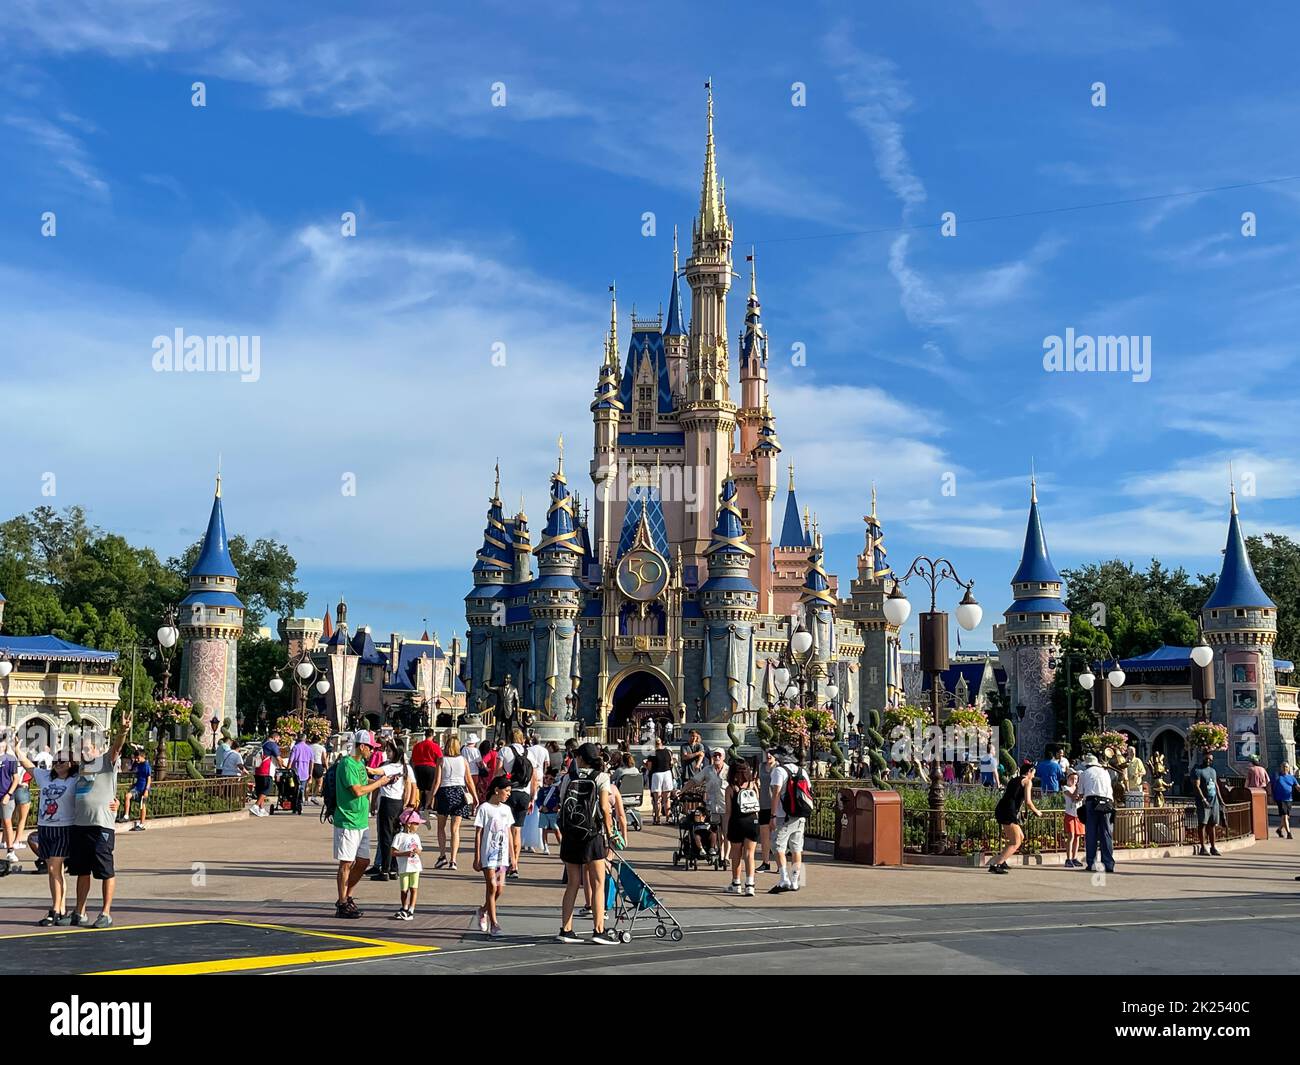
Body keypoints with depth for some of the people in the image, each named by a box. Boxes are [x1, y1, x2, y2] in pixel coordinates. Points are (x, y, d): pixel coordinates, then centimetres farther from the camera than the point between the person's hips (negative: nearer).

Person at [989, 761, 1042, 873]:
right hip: (1009, 812, -9)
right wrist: (1036, 811, 9)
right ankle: (995, 865, -15)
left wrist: (1020, 812, 33)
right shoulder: (1027, 781, 1)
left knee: (1020, 837, 23)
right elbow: (1028, 801, -7)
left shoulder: (1013, 780, 24)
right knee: (1015, 843, -4)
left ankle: (1001, 861, 20)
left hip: (1000, 809, 9)